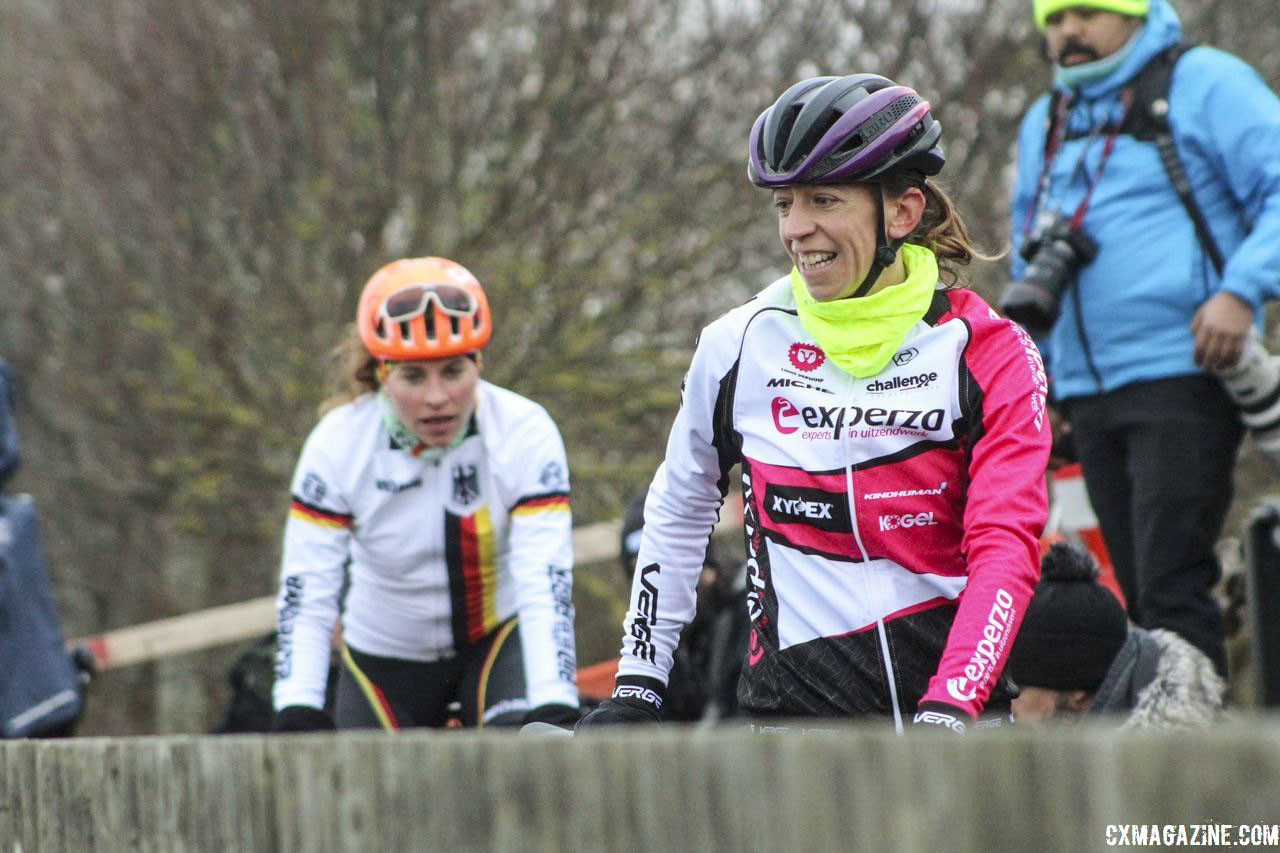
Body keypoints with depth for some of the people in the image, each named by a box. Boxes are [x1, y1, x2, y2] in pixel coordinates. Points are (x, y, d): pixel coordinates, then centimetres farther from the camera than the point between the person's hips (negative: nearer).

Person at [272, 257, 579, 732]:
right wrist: (297, 716, -34)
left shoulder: (524, 434, -23)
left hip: (499, 637, -1)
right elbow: (305, 594, -21)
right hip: (385, 653, 2)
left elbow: (546, 585, -30)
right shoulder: (338, 445, -20)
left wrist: (554, 712, -42)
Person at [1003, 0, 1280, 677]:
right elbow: (1030, 259, 32)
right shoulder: (1042, 124, 20)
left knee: (1172, 590, -15)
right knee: (1142, 598, 5)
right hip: (1086, 391, 7)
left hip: (1181, 374, -7)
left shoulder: (1206, 85, 0)